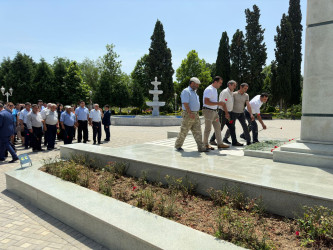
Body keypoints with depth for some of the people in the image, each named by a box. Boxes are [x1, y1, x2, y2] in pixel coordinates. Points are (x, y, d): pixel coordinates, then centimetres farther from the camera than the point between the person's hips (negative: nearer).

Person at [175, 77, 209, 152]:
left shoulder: (194, 92, 19)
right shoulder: (186, 91, -9)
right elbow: (185, 103, -19)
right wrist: (190, 114, -24)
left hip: (196, 115, 8)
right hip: (188, 115, -8)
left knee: (197, 132, 2)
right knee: (183, 131, 2)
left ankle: (201, 147, 2)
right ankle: (178, 146, 16)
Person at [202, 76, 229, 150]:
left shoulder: (215, 89, 14)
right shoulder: (209, 89, -16)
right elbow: (206, 102, -24)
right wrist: (218, 103, -23)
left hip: (214, 111, 9)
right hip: (208, 111, -9)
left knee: (218, 127, 10)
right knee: (208, 129, 0)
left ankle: (220, 144, 16)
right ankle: (206, 144, 12)